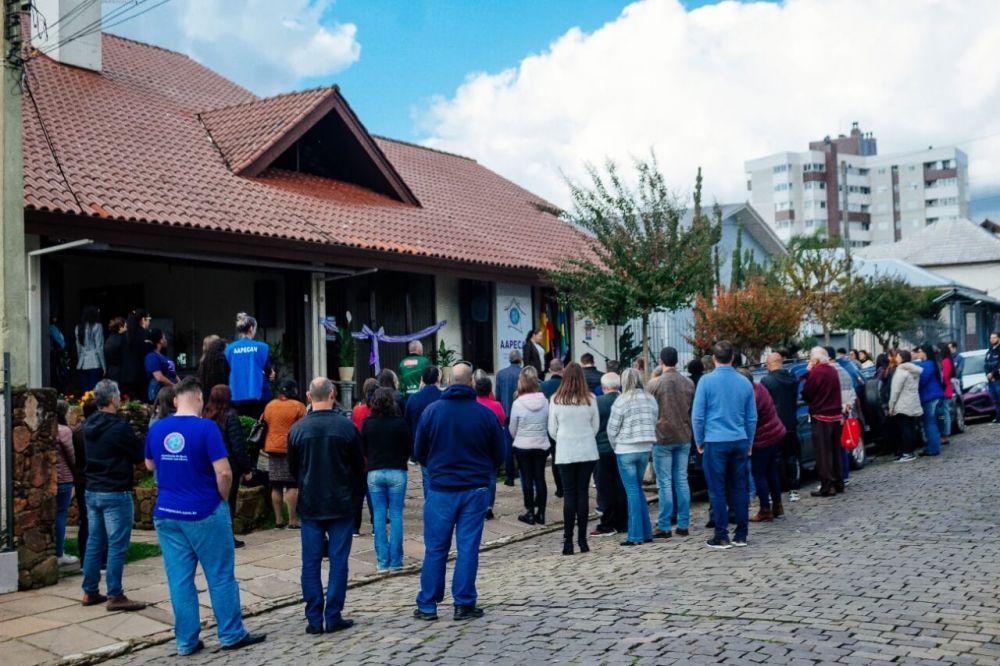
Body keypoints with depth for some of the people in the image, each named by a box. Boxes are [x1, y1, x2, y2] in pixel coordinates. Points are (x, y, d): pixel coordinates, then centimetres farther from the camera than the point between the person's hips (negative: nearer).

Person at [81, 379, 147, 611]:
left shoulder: (89, 426, 7)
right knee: (117, 546, -3)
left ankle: (90, 592, 19)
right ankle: (115, 596, 0)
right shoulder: (119, 427, -17)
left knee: (94, 542, 13)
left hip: (92, 491, 8)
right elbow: (140, 455, -11)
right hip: (116, 493, -8)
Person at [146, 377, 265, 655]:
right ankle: (231, 634, 14)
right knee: (221, 576, 6)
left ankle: (186, 640, 14)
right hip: (205, 513, -5)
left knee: (179, 579, 9)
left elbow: (150, 466, 20)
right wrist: (223, 498, -1)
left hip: (167, 514, 5)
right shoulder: (206, 427, -13)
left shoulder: (156, 429, 3)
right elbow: (224, 472, -18)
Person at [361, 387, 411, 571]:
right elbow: (408, 448, 1)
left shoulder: (367, 423, -2)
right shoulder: (400, 422, -8)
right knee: (396, 515, 4)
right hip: (397, 472, -2)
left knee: (379, 516, 7)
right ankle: (395, 561, 4)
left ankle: (383, 560, 7)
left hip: (374, 473, 2)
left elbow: (363, 449, 7)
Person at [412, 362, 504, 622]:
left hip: (441, 490, 0)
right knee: (468, 548, 6)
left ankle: (427, 605, 13)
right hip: (476, 489, 0)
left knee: (435, 549, 8)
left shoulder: (432, 411, -5)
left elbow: (418, 452, 3)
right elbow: (499, 454, 4)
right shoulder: (486, 414, -5)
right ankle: (464, 605, 9)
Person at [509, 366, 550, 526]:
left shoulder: (518, 403, -14)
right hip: (542, 445, 3)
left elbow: (512, 430, -4)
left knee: (527, 478, 7)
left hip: (523, 446, -3)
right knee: (540, 478, 9)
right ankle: (541, 513, 14)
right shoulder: (545, 401, -6)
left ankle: (530, 512, 11)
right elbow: (549, 425, 4)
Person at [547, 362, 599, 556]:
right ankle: (582, 539, 8)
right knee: (583, 493, 6)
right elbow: (596, 426, 5)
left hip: (565, 453, -1)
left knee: (569, 494, 3)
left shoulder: (556, 400, -6)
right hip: (587, 452, 1)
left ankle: (568, 541, 0)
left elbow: (552, 429, 1)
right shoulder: (590, 399, -4)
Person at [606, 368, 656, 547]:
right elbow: (654, 424, 7)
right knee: (638, 488, 16)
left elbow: (612, 428, -7)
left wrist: (615, 446, 9)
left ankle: (636, 535, 1)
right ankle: (646, 532, 18)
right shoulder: (651, 400, 5)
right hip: (645, 449, 5)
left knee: (632, 491, -1)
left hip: (626, 450, -5)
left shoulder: (622, 401, -11)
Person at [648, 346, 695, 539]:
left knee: (665, 484, 0)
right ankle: (683, 525, 13)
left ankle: (664, 527, 2)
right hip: (684, 437, 4)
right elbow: (694, 410, 8)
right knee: (682, 481, 10)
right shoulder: (689, 383, 2)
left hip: (663, 438, -4)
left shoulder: (656, 384, -9)